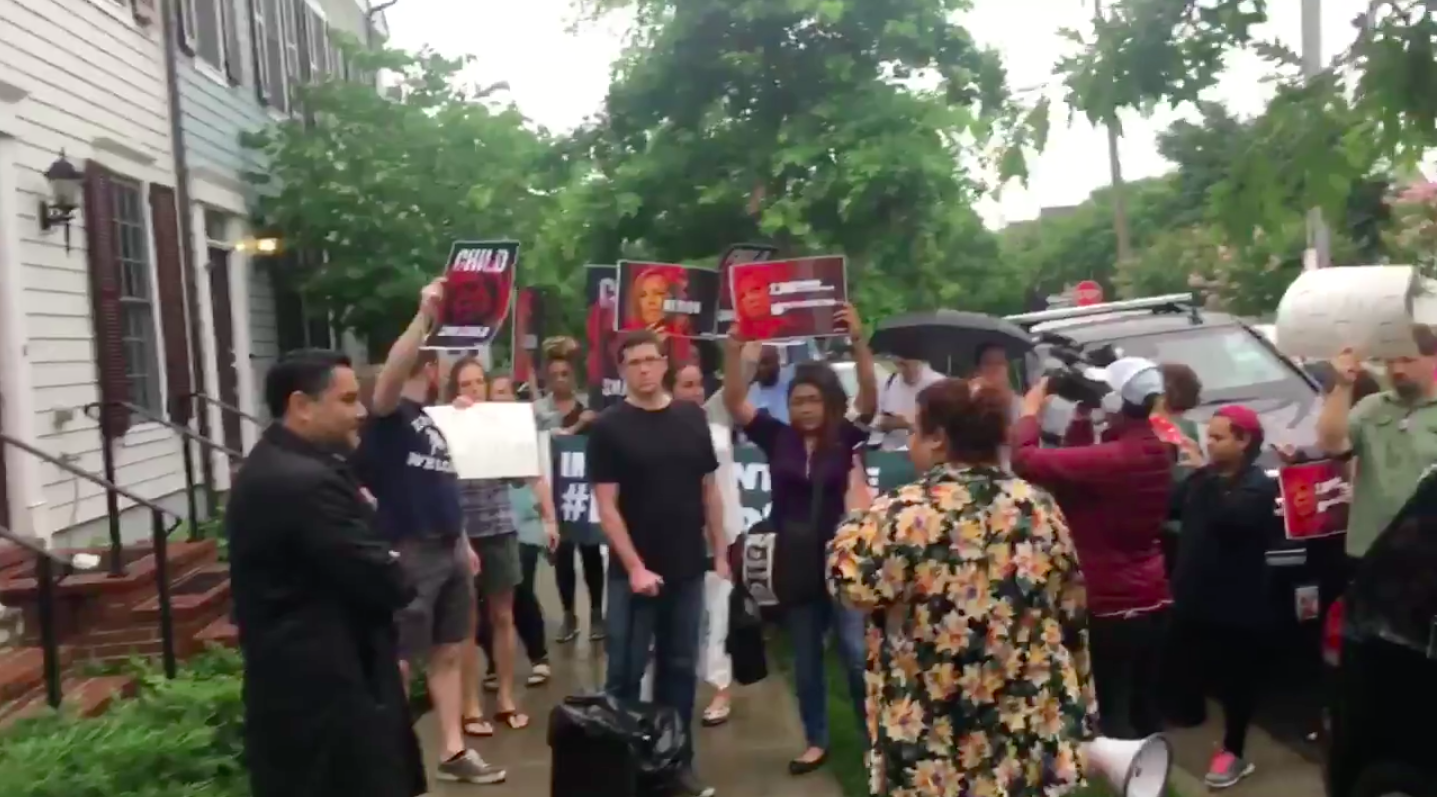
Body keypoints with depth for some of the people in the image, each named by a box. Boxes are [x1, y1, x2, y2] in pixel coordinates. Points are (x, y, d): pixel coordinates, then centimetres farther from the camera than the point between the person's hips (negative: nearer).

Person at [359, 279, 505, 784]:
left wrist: (465, 544, 20)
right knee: (398, 664, -4)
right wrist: (425, 315, -34)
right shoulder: (390, 415, -8)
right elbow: (390, 374, -31)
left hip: (448, 552, 9)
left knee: (449, 654, 13)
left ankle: (453, 752, 23)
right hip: (409, 554, -9)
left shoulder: (429, 422, 18)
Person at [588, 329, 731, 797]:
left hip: (688, 569, 4)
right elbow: (607, 505, -10)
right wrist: (635, 567, -16)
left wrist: (720, 553, 5)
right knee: (626, 673, 4)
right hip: (633, 571, -4)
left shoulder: (693, 418, 5)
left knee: (680, 668, 13)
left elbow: (709, 489, 9)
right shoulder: (608, 428, -6)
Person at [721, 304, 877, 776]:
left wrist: (857, 339, -32)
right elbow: (734, 402, -7)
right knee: (806, 661, 15)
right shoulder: (778, 437, -1)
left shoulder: (847, 437, -5)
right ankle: (816, 741, 30)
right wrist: (735, 348, -19)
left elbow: (869, 395, -19)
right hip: (795, 567, 3)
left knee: (858, 656, -3)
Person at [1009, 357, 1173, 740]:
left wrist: (1031, 408, -12)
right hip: (1153, 601, 9)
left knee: (1108, 713, 0)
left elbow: (1026, 461, -28)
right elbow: (1081, 466, 14)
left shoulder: (1111, 459, -25)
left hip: (1111, 606, -9)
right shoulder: (1155, 451, 2)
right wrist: (1081, 419, 5)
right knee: (1145, 708, 18)